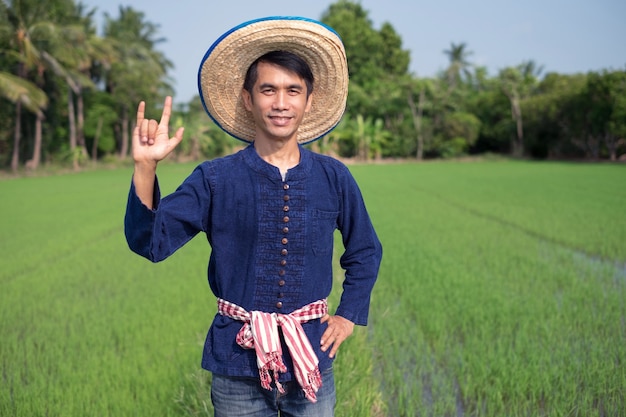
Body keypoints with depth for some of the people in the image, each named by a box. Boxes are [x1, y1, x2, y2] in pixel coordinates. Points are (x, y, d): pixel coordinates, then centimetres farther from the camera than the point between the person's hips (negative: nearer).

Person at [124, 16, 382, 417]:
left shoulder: (334, 178, -1)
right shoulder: (215, 179, -5)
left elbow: (365, 252, 12)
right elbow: (151, 242, -12)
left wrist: (349, 316, 6)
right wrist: (146, 167, -23)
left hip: (311, 358, 1)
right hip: (238, 359, -1)